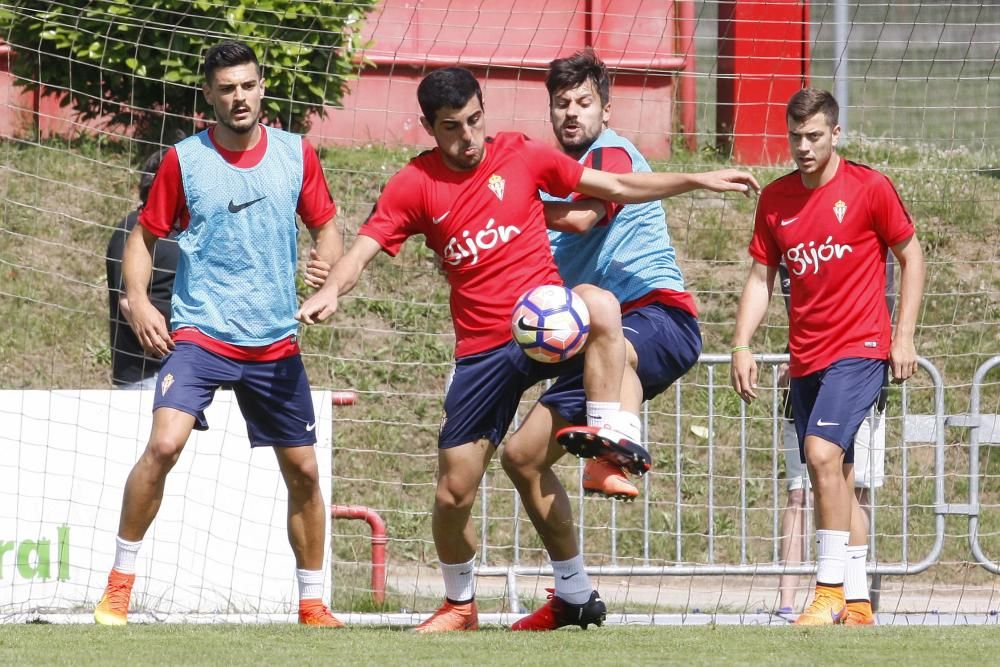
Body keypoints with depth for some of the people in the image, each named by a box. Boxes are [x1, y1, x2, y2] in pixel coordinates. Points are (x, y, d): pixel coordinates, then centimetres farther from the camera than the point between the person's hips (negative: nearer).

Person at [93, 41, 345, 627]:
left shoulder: (297, 154, 3)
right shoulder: (183, 161, -3)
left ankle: (313, 605, 22)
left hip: (276, 343, 3)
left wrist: (327, 261, -10)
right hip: (199, 335, -3)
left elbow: (326, 226, 13)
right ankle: (119, 584, -13)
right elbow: (145, 236, 6)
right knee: (165, 443, -24)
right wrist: (138, 300, -11)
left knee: (304, 470, 6)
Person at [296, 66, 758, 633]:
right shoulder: (415, 185, 0)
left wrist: (698, 180, 0)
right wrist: (331, 291, -29)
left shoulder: (520, 156, 1)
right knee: (454, 493, 2)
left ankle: (613, 438, -29)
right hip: (482, 349, 1)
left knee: (599, 303, -38)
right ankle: (460, 604, 27)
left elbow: (619, 188, 6)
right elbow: (363, 251, -8)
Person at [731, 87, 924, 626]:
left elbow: (911, 257, 2)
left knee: (823, 451, -22)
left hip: (860, 347, -6)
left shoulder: (869, 188, -5)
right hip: (805, 355, 6)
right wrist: (741, 345, 0)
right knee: (836, 478, 8)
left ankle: (832, 591, -19)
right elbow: (760, 278, 12)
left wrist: (904, 337, -4)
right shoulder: (775, 198, 7)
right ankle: (858, 607, 14)